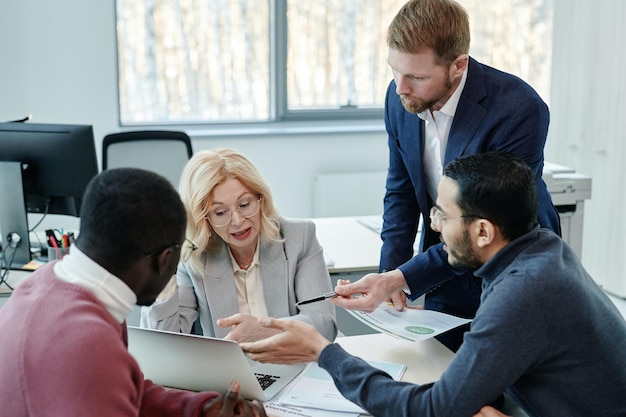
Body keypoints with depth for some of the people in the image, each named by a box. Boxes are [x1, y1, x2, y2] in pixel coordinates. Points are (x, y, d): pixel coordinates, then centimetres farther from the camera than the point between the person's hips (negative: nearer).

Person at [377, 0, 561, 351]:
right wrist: (390, 270, -11)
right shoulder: (400, 98, -9)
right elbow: (401, 192, 2)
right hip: (444, 279, 5)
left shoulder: (520, 110, -28)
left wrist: (404, 278, -31)